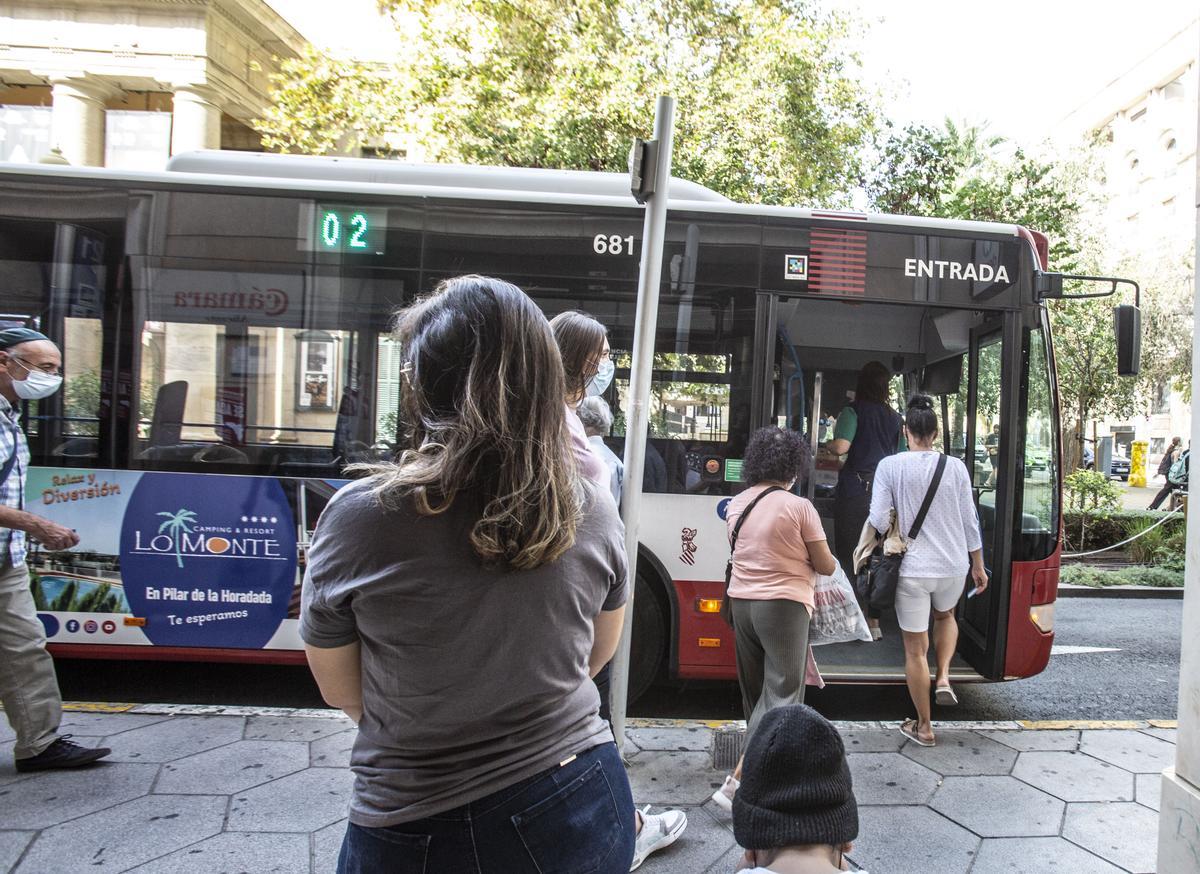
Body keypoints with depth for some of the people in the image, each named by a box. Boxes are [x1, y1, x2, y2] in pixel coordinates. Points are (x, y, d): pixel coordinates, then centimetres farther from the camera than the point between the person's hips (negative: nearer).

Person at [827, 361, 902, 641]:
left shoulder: (853, 411, -5)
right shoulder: (894, 417, 10)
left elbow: (841, 447, -19)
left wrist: (828, 445, 2)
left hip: (855, 491, -5)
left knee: (846, 555, 3)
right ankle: (874, 621, 17)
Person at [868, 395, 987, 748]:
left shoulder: (889, 466, -10)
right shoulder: (955, 467, -2)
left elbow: (878, 520, -14)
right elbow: (970, 521, 4)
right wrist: (978, 566, 15)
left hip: (912, 568, -3)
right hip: (953, 565, 3)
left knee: (914, 648, 10)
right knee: (945, 615, 35)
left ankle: (924, 727, 19)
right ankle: (943, 677, 18)